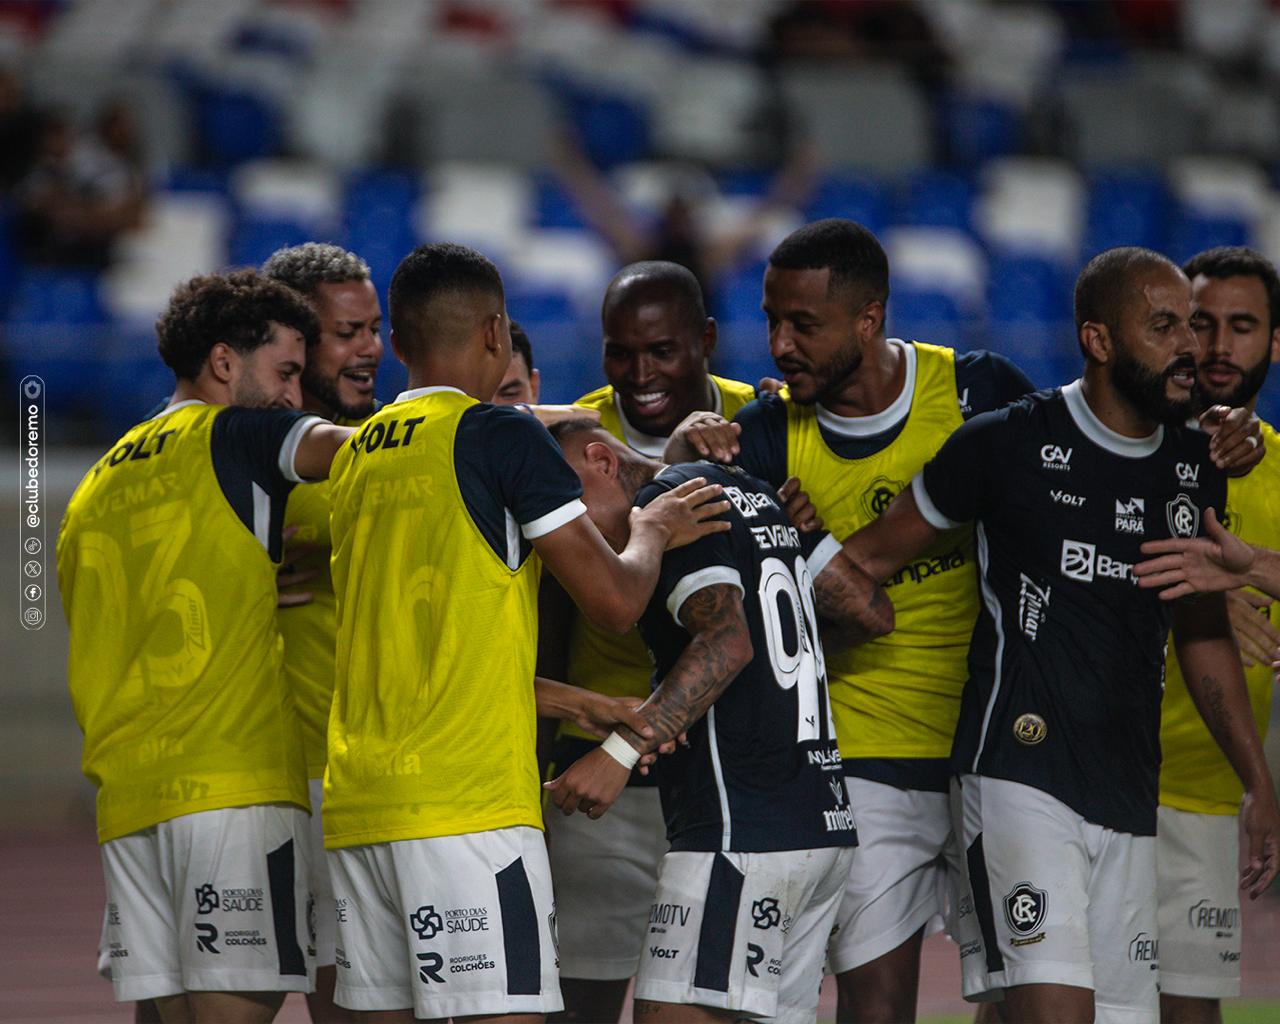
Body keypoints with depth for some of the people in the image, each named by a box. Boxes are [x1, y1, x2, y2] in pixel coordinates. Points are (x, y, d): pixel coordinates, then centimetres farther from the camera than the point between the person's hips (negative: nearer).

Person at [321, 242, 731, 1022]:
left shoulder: (358, 454, 17)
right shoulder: (501, 436, -6)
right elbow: (616, 600, -4)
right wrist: (651, 532, 17)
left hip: (358, 801, 7)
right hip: (468, 800, -7)